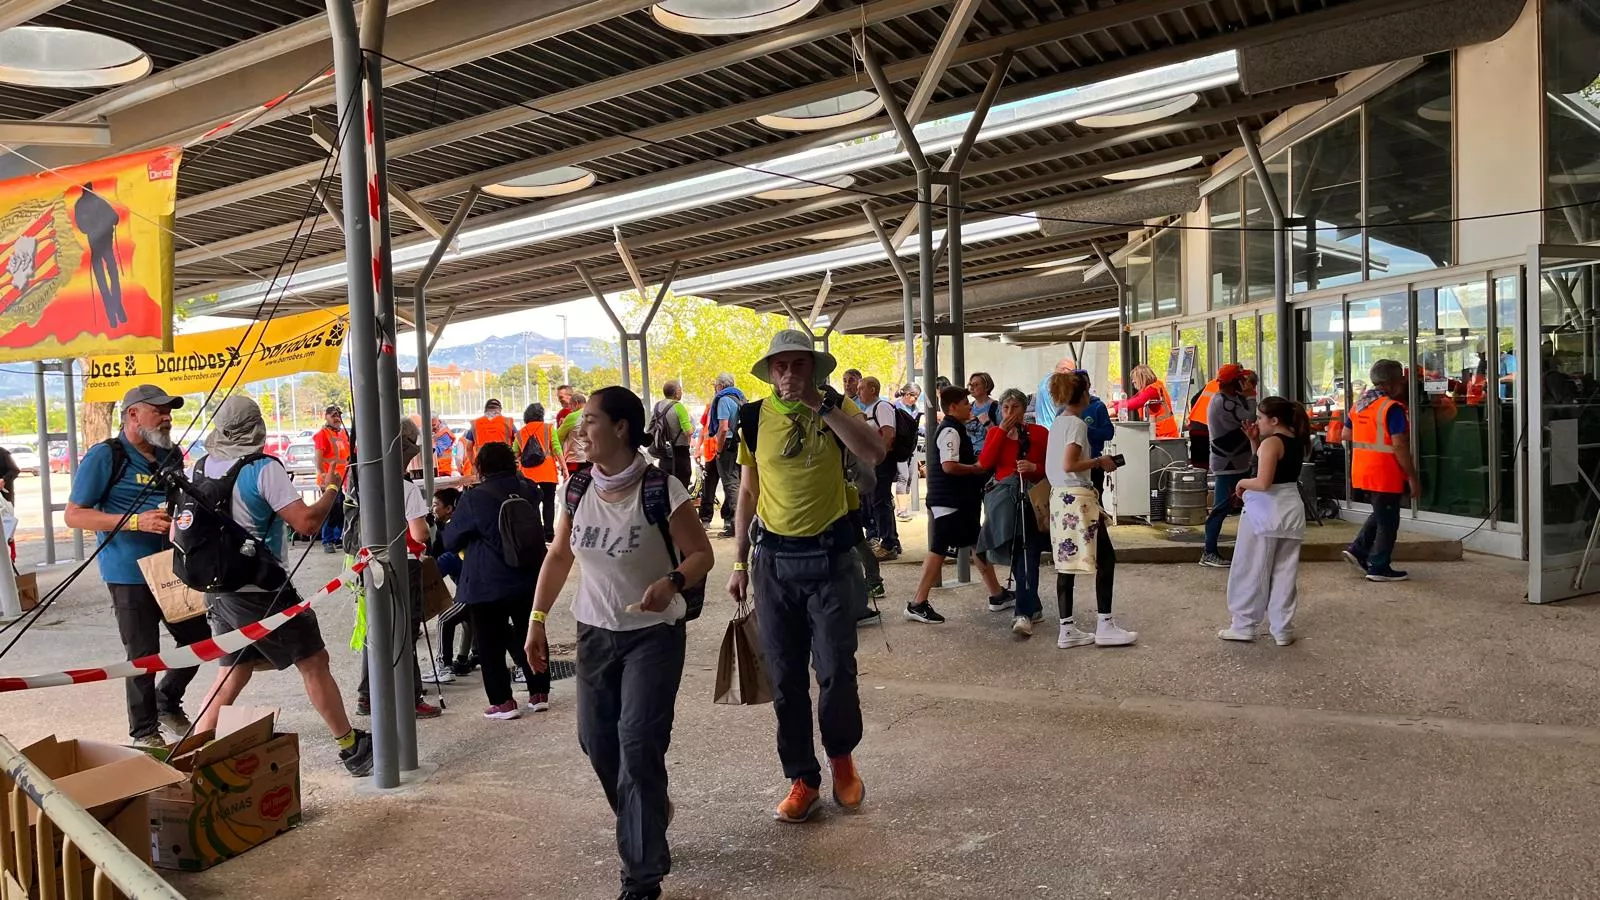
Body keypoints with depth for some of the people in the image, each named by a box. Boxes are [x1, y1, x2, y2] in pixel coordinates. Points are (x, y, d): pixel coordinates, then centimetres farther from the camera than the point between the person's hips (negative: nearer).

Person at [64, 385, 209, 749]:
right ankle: (144, 732, 17)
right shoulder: (105, 456, -9)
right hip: (130, 574, -7)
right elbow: (74, 514, -11)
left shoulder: (171, 456, 11)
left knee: (198, 639, 12)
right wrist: (135, 521, -22)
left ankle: (167, 703, 35)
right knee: (142, 655, 0)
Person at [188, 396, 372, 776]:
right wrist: (331, 490, -4)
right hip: (260, 591, -7)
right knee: (314, 663, 3)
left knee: (232, 672, 18)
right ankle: (352, 748, 11)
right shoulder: (263, 469, -16)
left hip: (218, 587, 7)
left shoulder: (202, 467, 5)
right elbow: (306, 521, -20)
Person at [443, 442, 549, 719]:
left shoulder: (474, 498, -13)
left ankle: (503, 702, 6)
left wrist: (469, 542, 17)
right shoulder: (527, 489, 1)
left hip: (488, 584, -5)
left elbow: (450, 540, -2)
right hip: (529, 578, 5)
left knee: (491, 644, 5)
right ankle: (539, 693, 20)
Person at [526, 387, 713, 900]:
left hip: (653, 634, -6)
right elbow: (559, 557, 10)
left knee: (638, 746, -10)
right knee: (596, 741, 13)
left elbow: (701, 554, -12)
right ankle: (649, 815, 42)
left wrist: (671, 582, -32)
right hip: (595, 632, 6)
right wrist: (537, 619, 7)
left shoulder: (661, 489, -18)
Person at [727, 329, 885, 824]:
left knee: (836, 671, -2)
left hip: (830, 557, -2)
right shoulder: (754, 419, 2)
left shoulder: (835, 406, -3)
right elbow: (748, 494, 9)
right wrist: (739, 563, 7)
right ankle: (802, 779, 21)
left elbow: (874, 453, -21)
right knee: (785, 679, 7)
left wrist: (821, 406, -23)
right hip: (773, 559, 2)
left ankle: (841, 756, 26)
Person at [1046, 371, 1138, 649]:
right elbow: (1069, 465, -21)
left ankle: (1067, 630, 11)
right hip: (1078, 498, -9)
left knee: (1067, 563, 9)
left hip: (1059, 497, 9)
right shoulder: (1077, 424, -12)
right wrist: (1099, 462, -9)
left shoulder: (1057, 423, 15)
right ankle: (1105, 626, 1)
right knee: (1106, 559, -1)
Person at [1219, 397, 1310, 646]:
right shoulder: (1296, 441, 9)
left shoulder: (1271, 442, -16)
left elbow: (1263, 482, -26)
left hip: (1265, 512, -8)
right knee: (1284, 573, 10)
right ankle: (1283, 630, 13)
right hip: (1291, 510, 8)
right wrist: (1255, 440, 9)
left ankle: (1243, 626, 9)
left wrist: (1242, 483, -8)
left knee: (1251, 571, 3)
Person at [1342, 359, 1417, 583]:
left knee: (1380, 514, 24)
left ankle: (1358, 550, 17)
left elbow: (1346, 434, 18)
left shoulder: (1359, 404, 8)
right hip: (1385, 475, -8)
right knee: (1388, 522, 4)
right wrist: (1412, 476, -15)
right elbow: (1400, 446, -20)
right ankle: (1379, 568, 10)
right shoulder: (1392, 408, -17)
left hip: (1361, 471, 8)